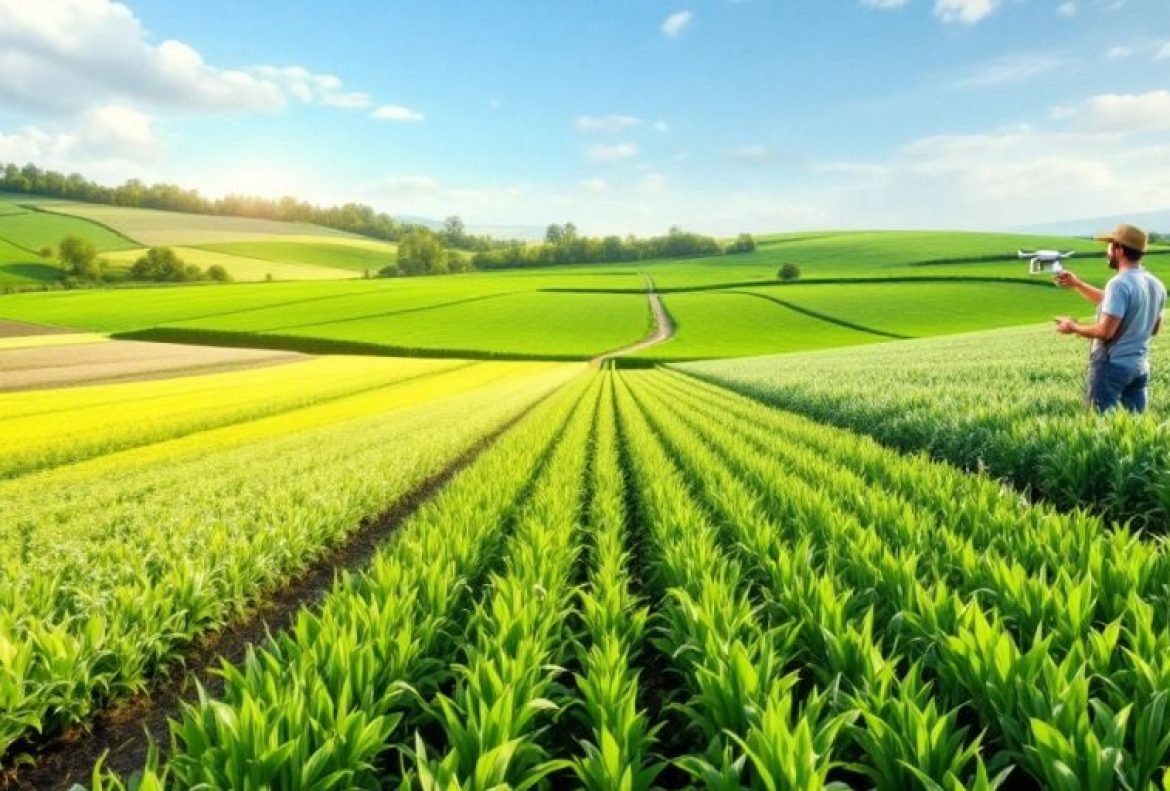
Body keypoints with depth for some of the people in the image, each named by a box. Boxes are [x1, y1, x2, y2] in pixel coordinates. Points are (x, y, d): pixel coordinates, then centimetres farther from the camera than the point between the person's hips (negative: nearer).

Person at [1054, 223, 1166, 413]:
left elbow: (1105, 331, -24)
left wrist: (1074, 327, -4)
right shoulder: (1156, 285, 9)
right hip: (1140, 367, 8)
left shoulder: (1119, 283, -19)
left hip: (1113, 366, -8)